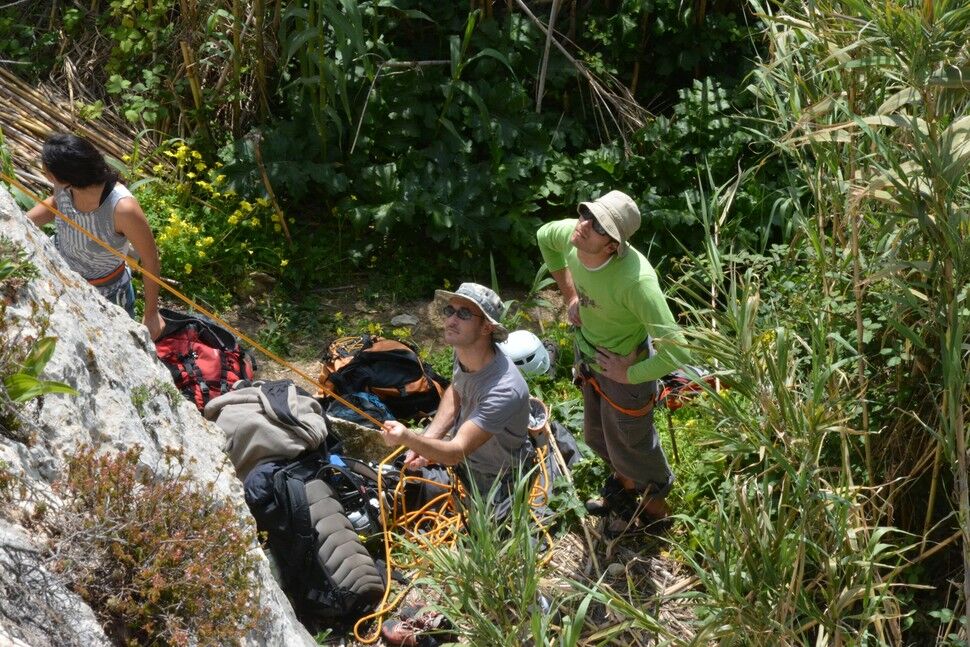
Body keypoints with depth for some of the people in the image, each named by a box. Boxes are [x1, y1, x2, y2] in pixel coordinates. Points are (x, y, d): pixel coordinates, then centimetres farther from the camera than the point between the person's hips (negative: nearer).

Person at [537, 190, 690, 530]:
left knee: (630, 447, 20)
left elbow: (675, 352, -41)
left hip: (625, 368, -7)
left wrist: (629, 374, -26)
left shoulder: (636, 280, -43)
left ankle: (656, 507, 53)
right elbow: (544, 235, 5)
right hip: (589, 355, 7)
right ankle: (624, 484, 63)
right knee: (597, 436, 31)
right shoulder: (571, 235, -23)